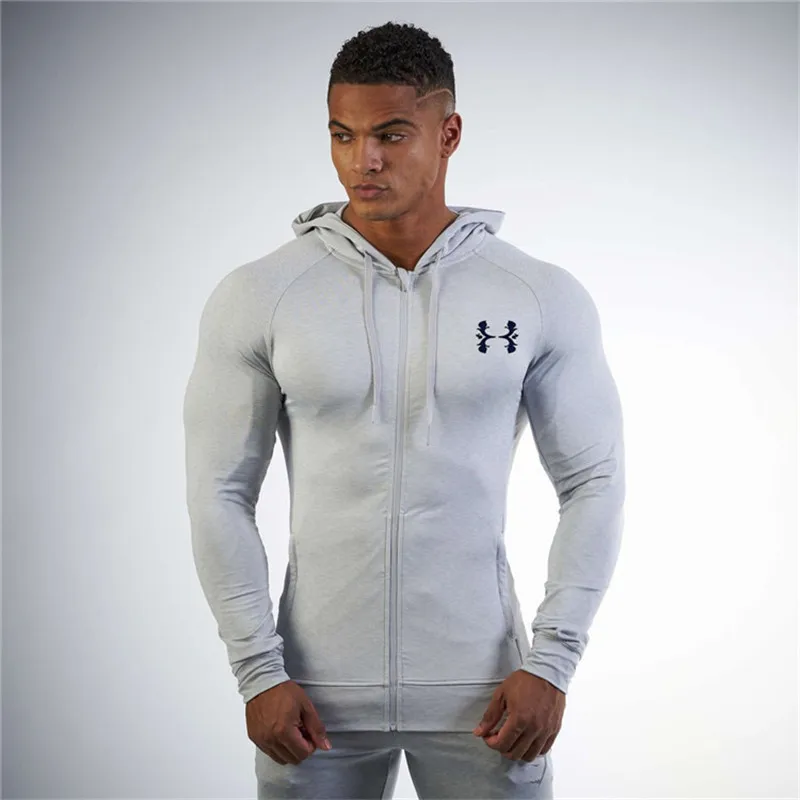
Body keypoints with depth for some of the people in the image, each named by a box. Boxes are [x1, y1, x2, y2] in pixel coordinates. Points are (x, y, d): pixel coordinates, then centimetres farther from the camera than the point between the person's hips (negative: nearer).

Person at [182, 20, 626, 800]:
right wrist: (257, 671, -6)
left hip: (480, 695, 0)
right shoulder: (255, 298, -4)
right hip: (317, 698, 0)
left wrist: (551, 662, -6)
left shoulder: (543, 298, -3)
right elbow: (221, 493, -1)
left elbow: (593, 481, 1)